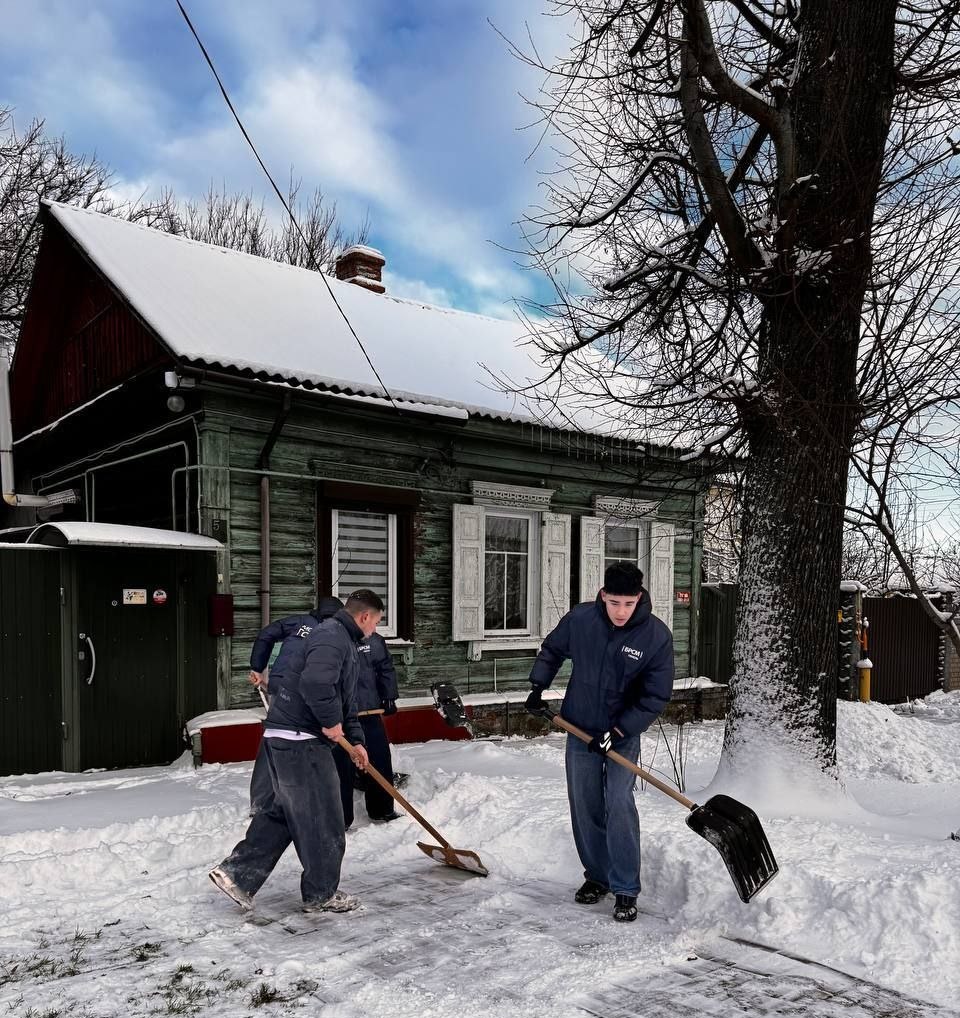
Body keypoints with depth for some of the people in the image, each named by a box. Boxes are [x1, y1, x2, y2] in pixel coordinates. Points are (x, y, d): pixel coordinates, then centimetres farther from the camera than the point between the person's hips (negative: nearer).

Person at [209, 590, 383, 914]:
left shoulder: (343, 641, 19)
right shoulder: (332, 638, -17)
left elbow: (345, 698, 26)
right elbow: (314, 684, -34)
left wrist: (355, 740, 22)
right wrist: (332, 722, -19)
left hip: (286, 740, 11)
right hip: (301, 741, -11)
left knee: (284, 811, 18)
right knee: (322, 819, 2)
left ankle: (236, 872, 20)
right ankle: (321, 894, 17)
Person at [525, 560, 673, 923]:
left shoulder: (657, 636, -19)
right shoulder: (580, 618, -13)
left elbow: (655, 697, -15)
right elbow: (551, 650, 8)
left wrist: (616, 732, -18)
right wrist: (538, 688, -1)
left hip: (624, 734, -3)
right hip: (580, 729, 3)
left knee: (619, 805, -12)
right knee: (584, 807, 9)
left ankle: (626, 890, 2)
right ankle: (597, 876, 28)